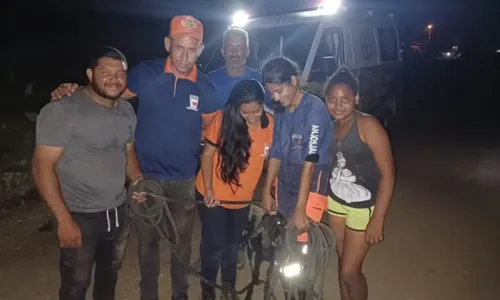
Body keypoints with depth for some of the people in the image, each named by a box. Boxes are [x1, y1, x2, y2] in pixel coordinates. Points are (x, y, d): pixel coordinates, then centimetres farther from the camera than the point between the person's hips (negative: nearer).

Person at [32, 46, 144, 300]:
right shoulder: (62, 111, -19)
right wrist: (64, 220, -20)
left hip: (118, 212, 6)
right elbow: (42, 166, -18)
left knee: (110, 275, 25)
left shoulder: (127, 111, 3)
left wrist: (138, 180, -2)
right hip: (80, 216, -6)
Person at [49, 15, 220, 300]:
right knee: (148, 244, 16)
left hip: (183, 181, 0)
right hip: (146, 177, 0)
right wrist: (73, 91, -17)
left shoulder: (205, 87, -8)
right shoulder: (145, 73, -10)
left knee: (182, 243, 17)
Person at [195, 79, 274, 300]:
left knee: (233, 245, 20)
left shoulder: (270, 124, -12)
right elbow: (207, 154, -11)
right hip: (213, 195, -3)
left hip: (242, 198, 3)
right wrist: (208, 189, -15)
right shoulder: (223, 119, -20)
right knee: (214, 246, 3)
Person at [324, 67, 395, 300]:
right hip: (335, 201, 5)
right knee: (342, 263, 15)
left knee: (350, 271, 3)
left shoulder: (368, 125, -19)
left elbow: (387, 174, -19)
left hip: (363, 207, -5)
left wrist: (377, 220, -19)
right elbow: (324, 164, 4)